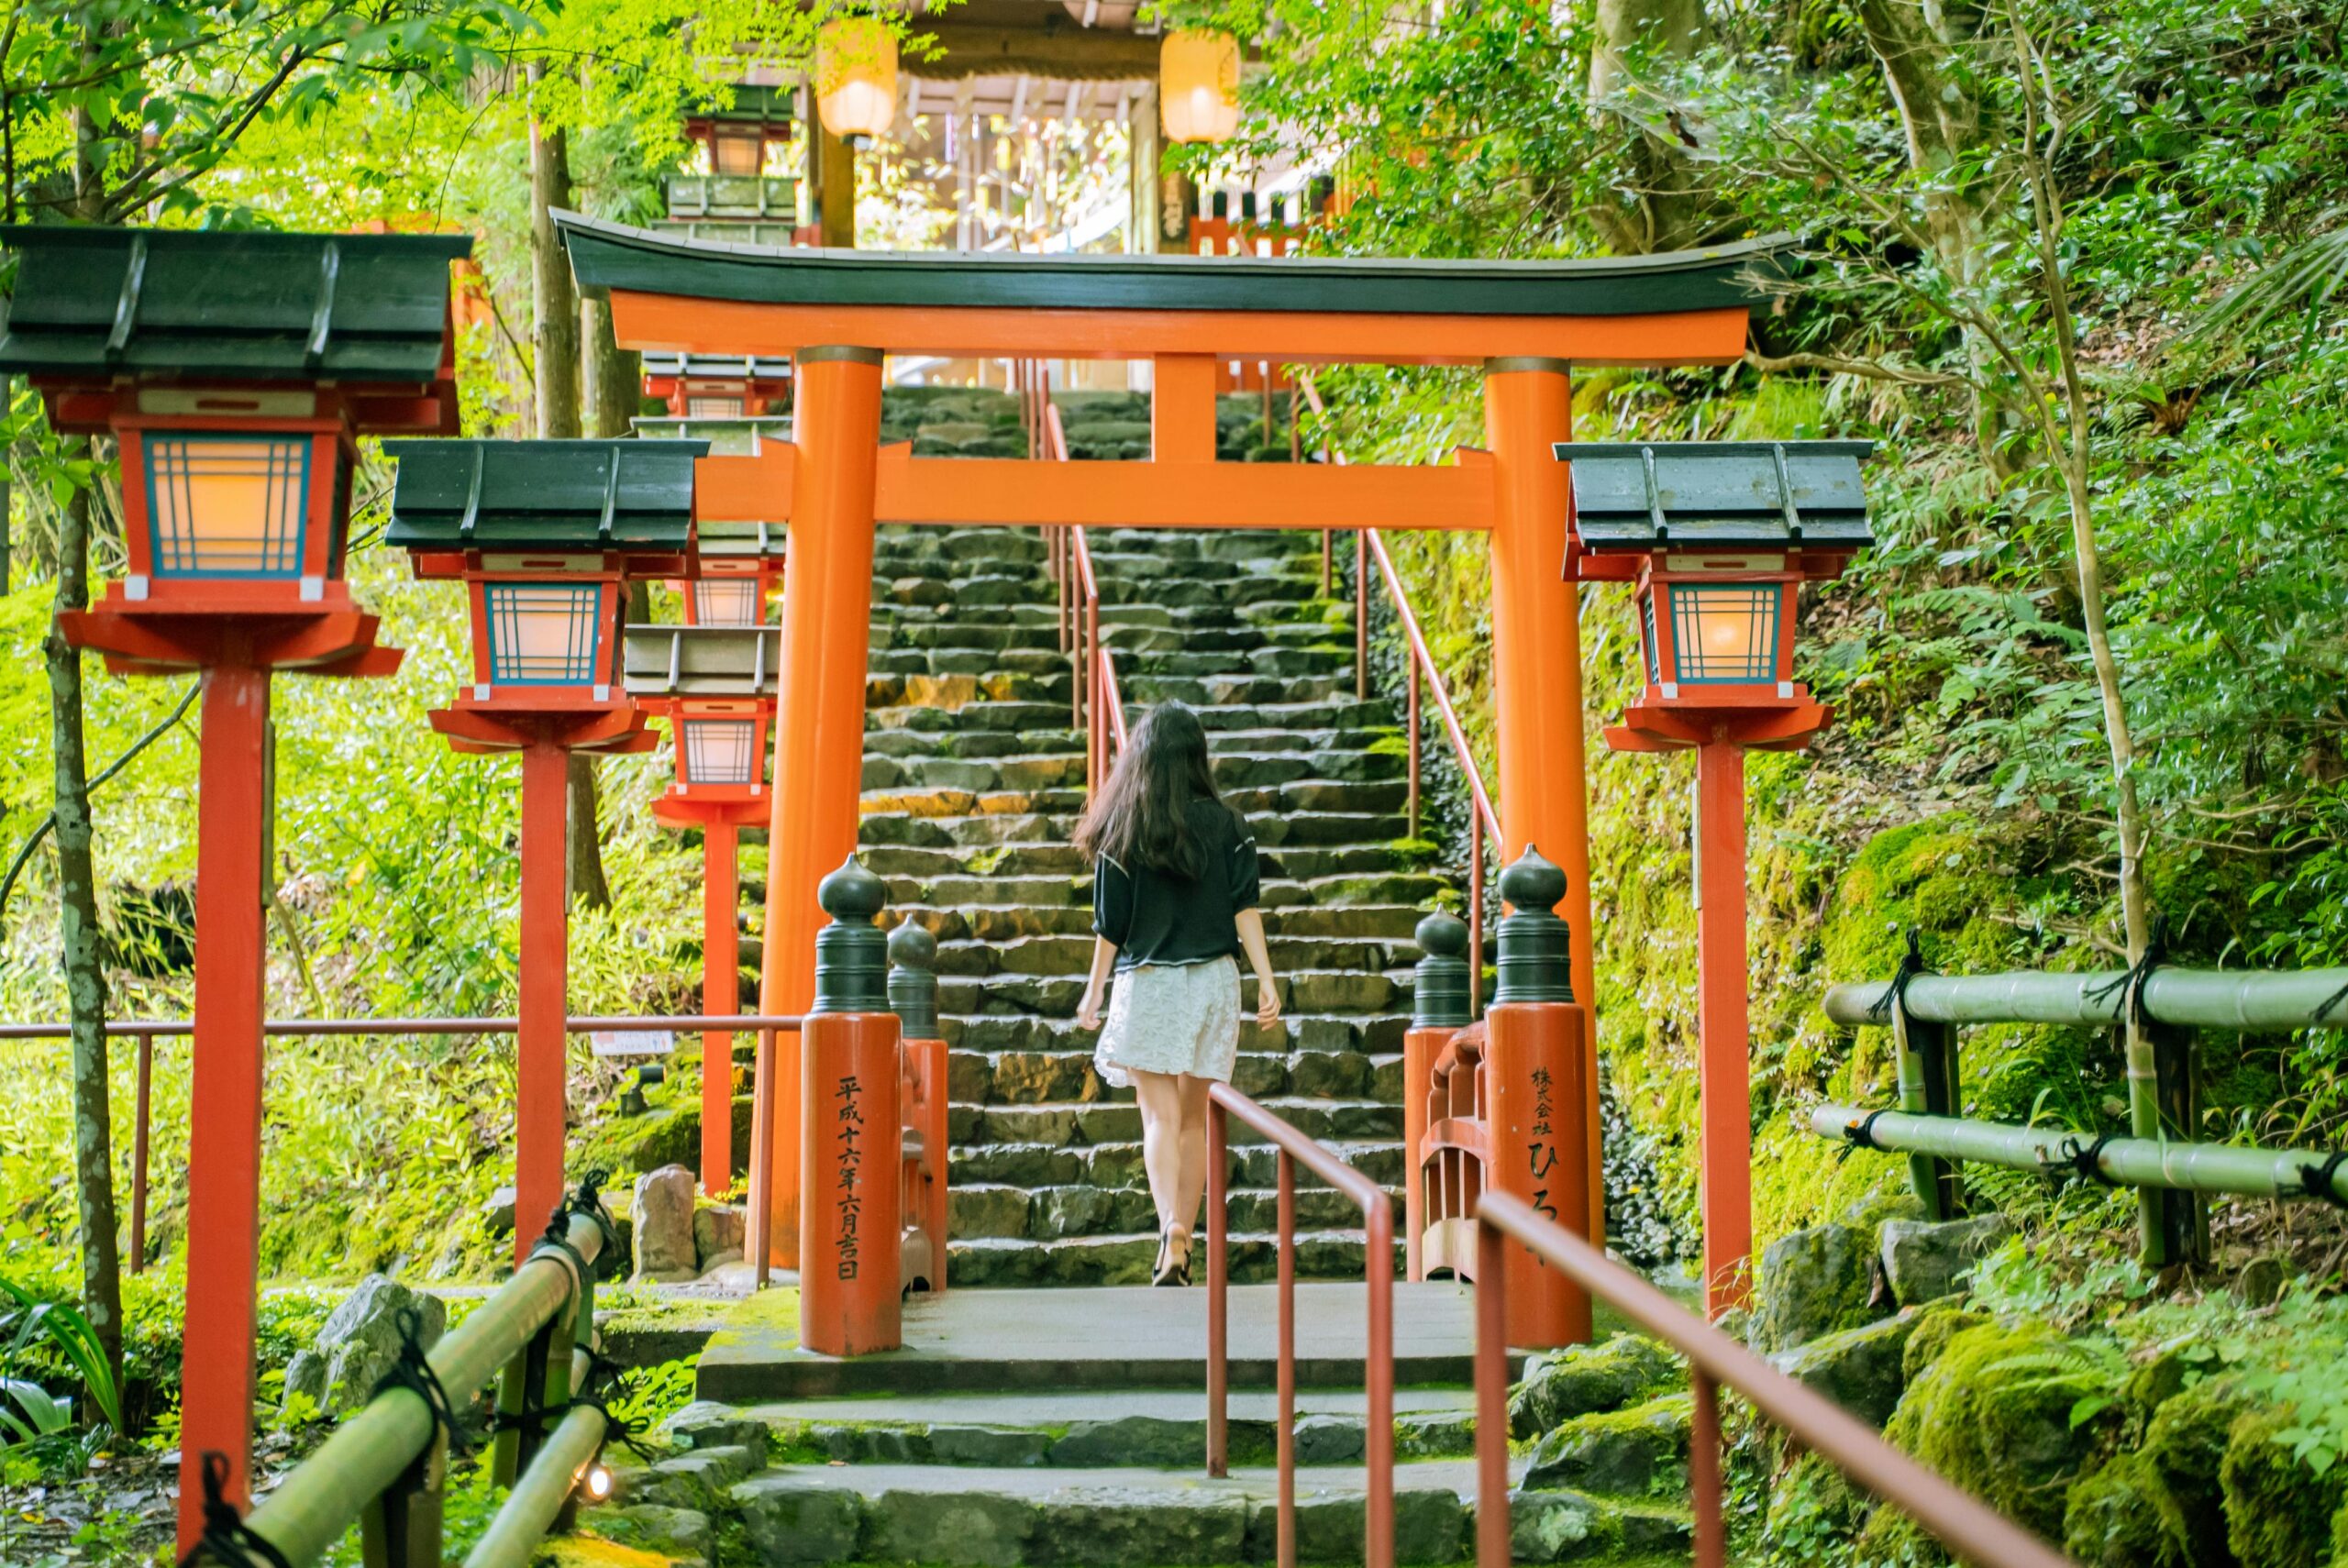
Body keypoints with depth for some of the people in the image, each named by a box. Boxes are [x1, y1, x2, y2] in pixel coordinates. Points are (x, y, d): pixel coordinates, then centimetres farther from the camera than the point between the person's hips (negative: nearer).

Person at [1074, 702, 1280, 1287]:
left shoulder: (1122, 832, -1)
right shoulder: (1228, 826, 2)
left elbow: (1110, 924, 1)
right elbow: (1246, 909, -4)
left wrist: (1093, 993, 11)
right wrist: (1267, 982, -3)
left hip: (1146, 983, -2)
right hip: (1212, 980, 2)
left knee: (1160, 1116, -4)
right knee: (1194, 1117, 11)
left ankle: (1171, 1230, -25)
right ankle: (1181, 1244, 15)